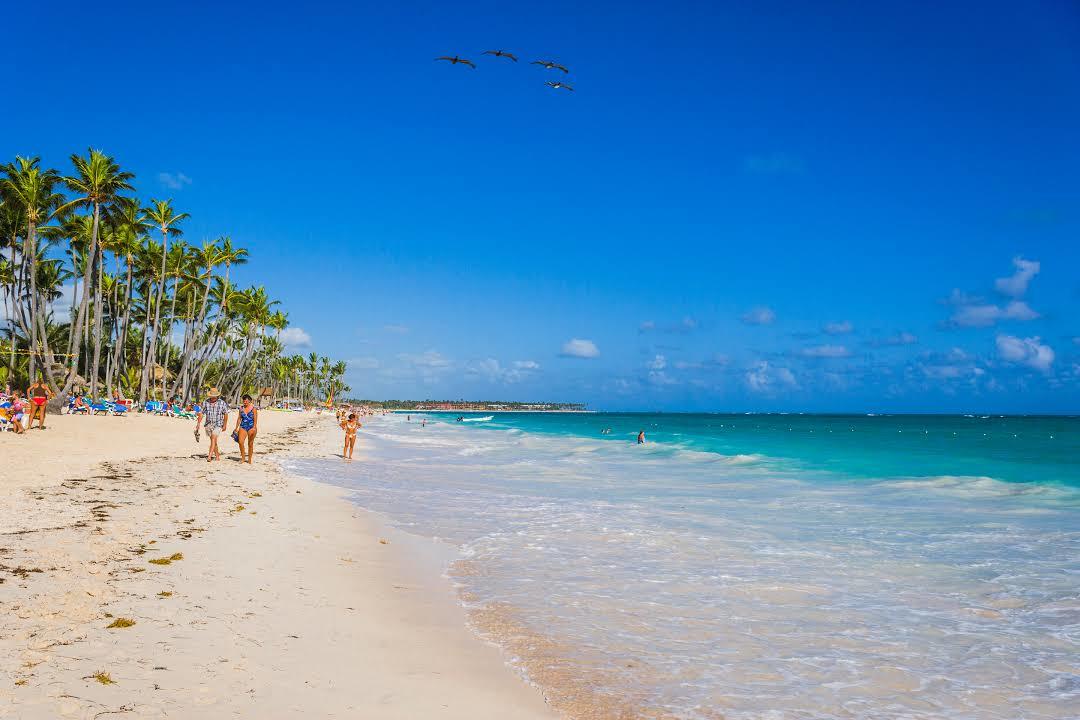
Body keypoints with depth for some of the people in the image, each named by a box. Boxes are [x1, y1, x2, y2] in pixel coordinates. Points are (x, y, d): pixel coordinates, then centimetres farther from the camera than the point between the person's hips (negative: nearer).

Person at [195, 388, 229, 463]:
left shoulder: (222, 403, -5)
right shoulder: (206, 403, 0)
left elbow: (226, 414, 3)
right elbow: (201, 413, 4)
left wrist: (224, 425, 5)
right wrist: (198, 423, -4)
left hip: (218, 424, -4)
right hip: (208, 424, 4)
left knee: (213, 439, -19)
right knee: (213, 440, 11)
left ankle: (209, 456, -26)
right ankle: (217, 456, 24)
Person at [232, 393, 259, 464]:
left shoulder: (253, 408, -4)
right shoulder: (241, 408, 8)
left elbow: (255, 419, -8)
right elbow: (239, 418, 14)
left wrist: (254, 428, -19)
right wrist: (236, 428, 13)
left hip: (251, 427, -3)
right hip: (243, 427, 3)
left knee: (250, 443, 3)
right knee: (240, 442, -13)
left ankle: (249, 459, 13)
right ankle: (243, 458, 0)